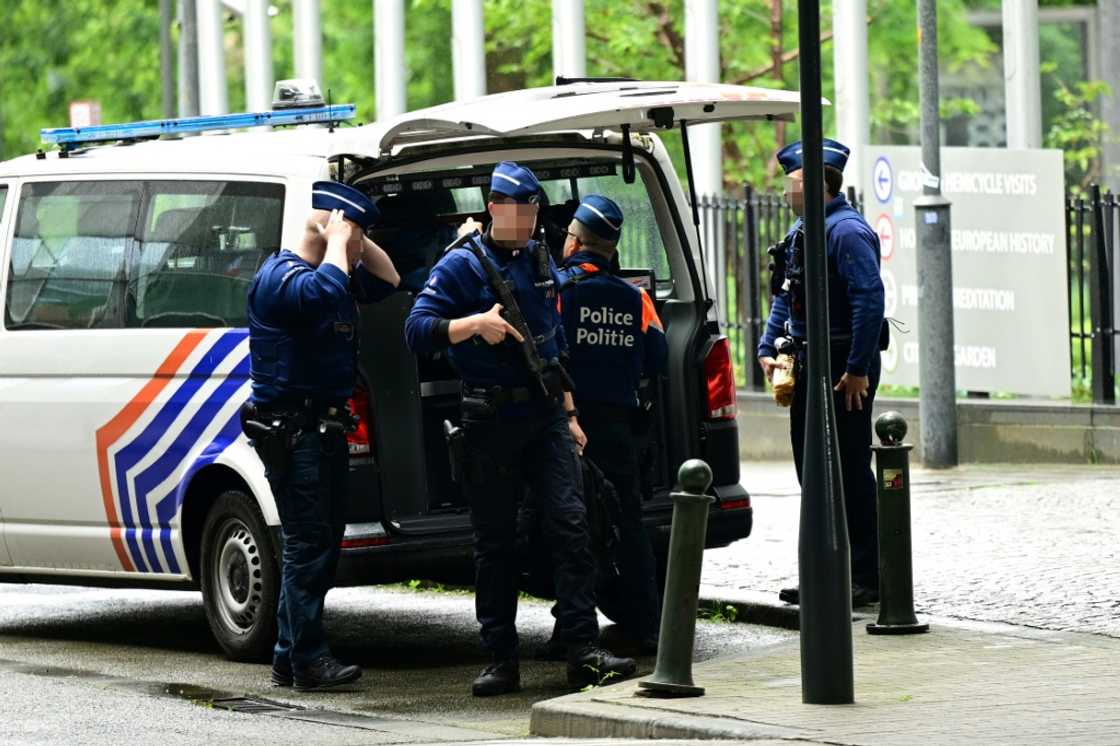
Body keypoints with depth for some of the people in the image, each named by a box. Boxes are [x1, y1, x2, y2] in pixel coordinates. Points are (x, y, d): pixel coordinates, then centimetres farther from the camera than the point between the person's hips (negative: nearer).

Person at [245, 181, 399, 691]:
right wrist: (338, 241, -18)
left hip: (325, 428, 10)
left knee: (324, 539, 10)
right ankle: (309, 661, -13)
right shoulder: (281, 276, -14)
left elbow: (386, 281, 25)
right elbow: (324, 292, -33)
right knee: (308, 541, -12)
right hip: (290, 430, -10)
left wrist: (357, 237, 11)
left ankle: (288, 658, 15)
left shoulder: (337, 272, 16)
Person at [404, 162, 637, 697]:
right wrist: (475, 322, -26)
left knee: (570, 523, -8)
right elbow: (416, 330, -12)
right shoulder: (462, 265, -4)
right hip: (490, 421, -4)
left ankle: (584, 653, -10)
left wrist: (568, 415, 19)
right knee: (494, 541, 2)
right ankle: (502, 661, 8)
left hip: (545, 416, 4)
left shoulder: (541, 261, 15)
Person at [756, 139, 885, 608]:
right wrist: (768, 348, 10)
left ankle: (865, 579, 0)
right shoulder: (801, 232, 15)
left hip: (844, 372, -10)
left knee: (850, 472, -5)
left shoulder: (846, 230, -16)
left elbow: (870, 299, -23)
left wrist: (857, 370, -24)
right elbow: (784, 297, 23)